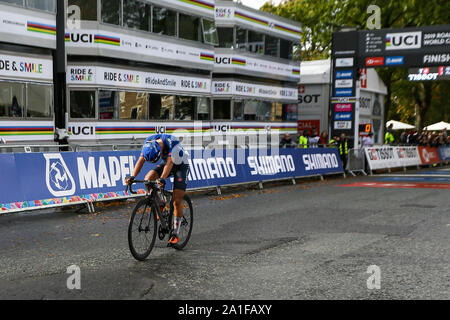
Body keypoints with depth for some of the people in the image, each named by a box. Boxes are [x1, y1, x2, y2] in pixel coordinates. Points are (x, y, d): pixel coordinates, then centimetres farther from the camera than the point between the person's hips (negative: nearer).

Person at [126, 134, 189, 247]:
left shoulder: (172, 143, -36)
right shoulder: (149, 143, -20)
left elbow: (169, 162, -44)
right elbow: (141, 161, -22)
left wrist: (162, 179, -58)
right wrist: (132, 177, -36)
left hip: (181, 166, -5)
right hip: (166, 163, 5)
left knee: (177, 201, -12)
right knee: (148, 179, -22)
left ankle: (175, 234, -1)